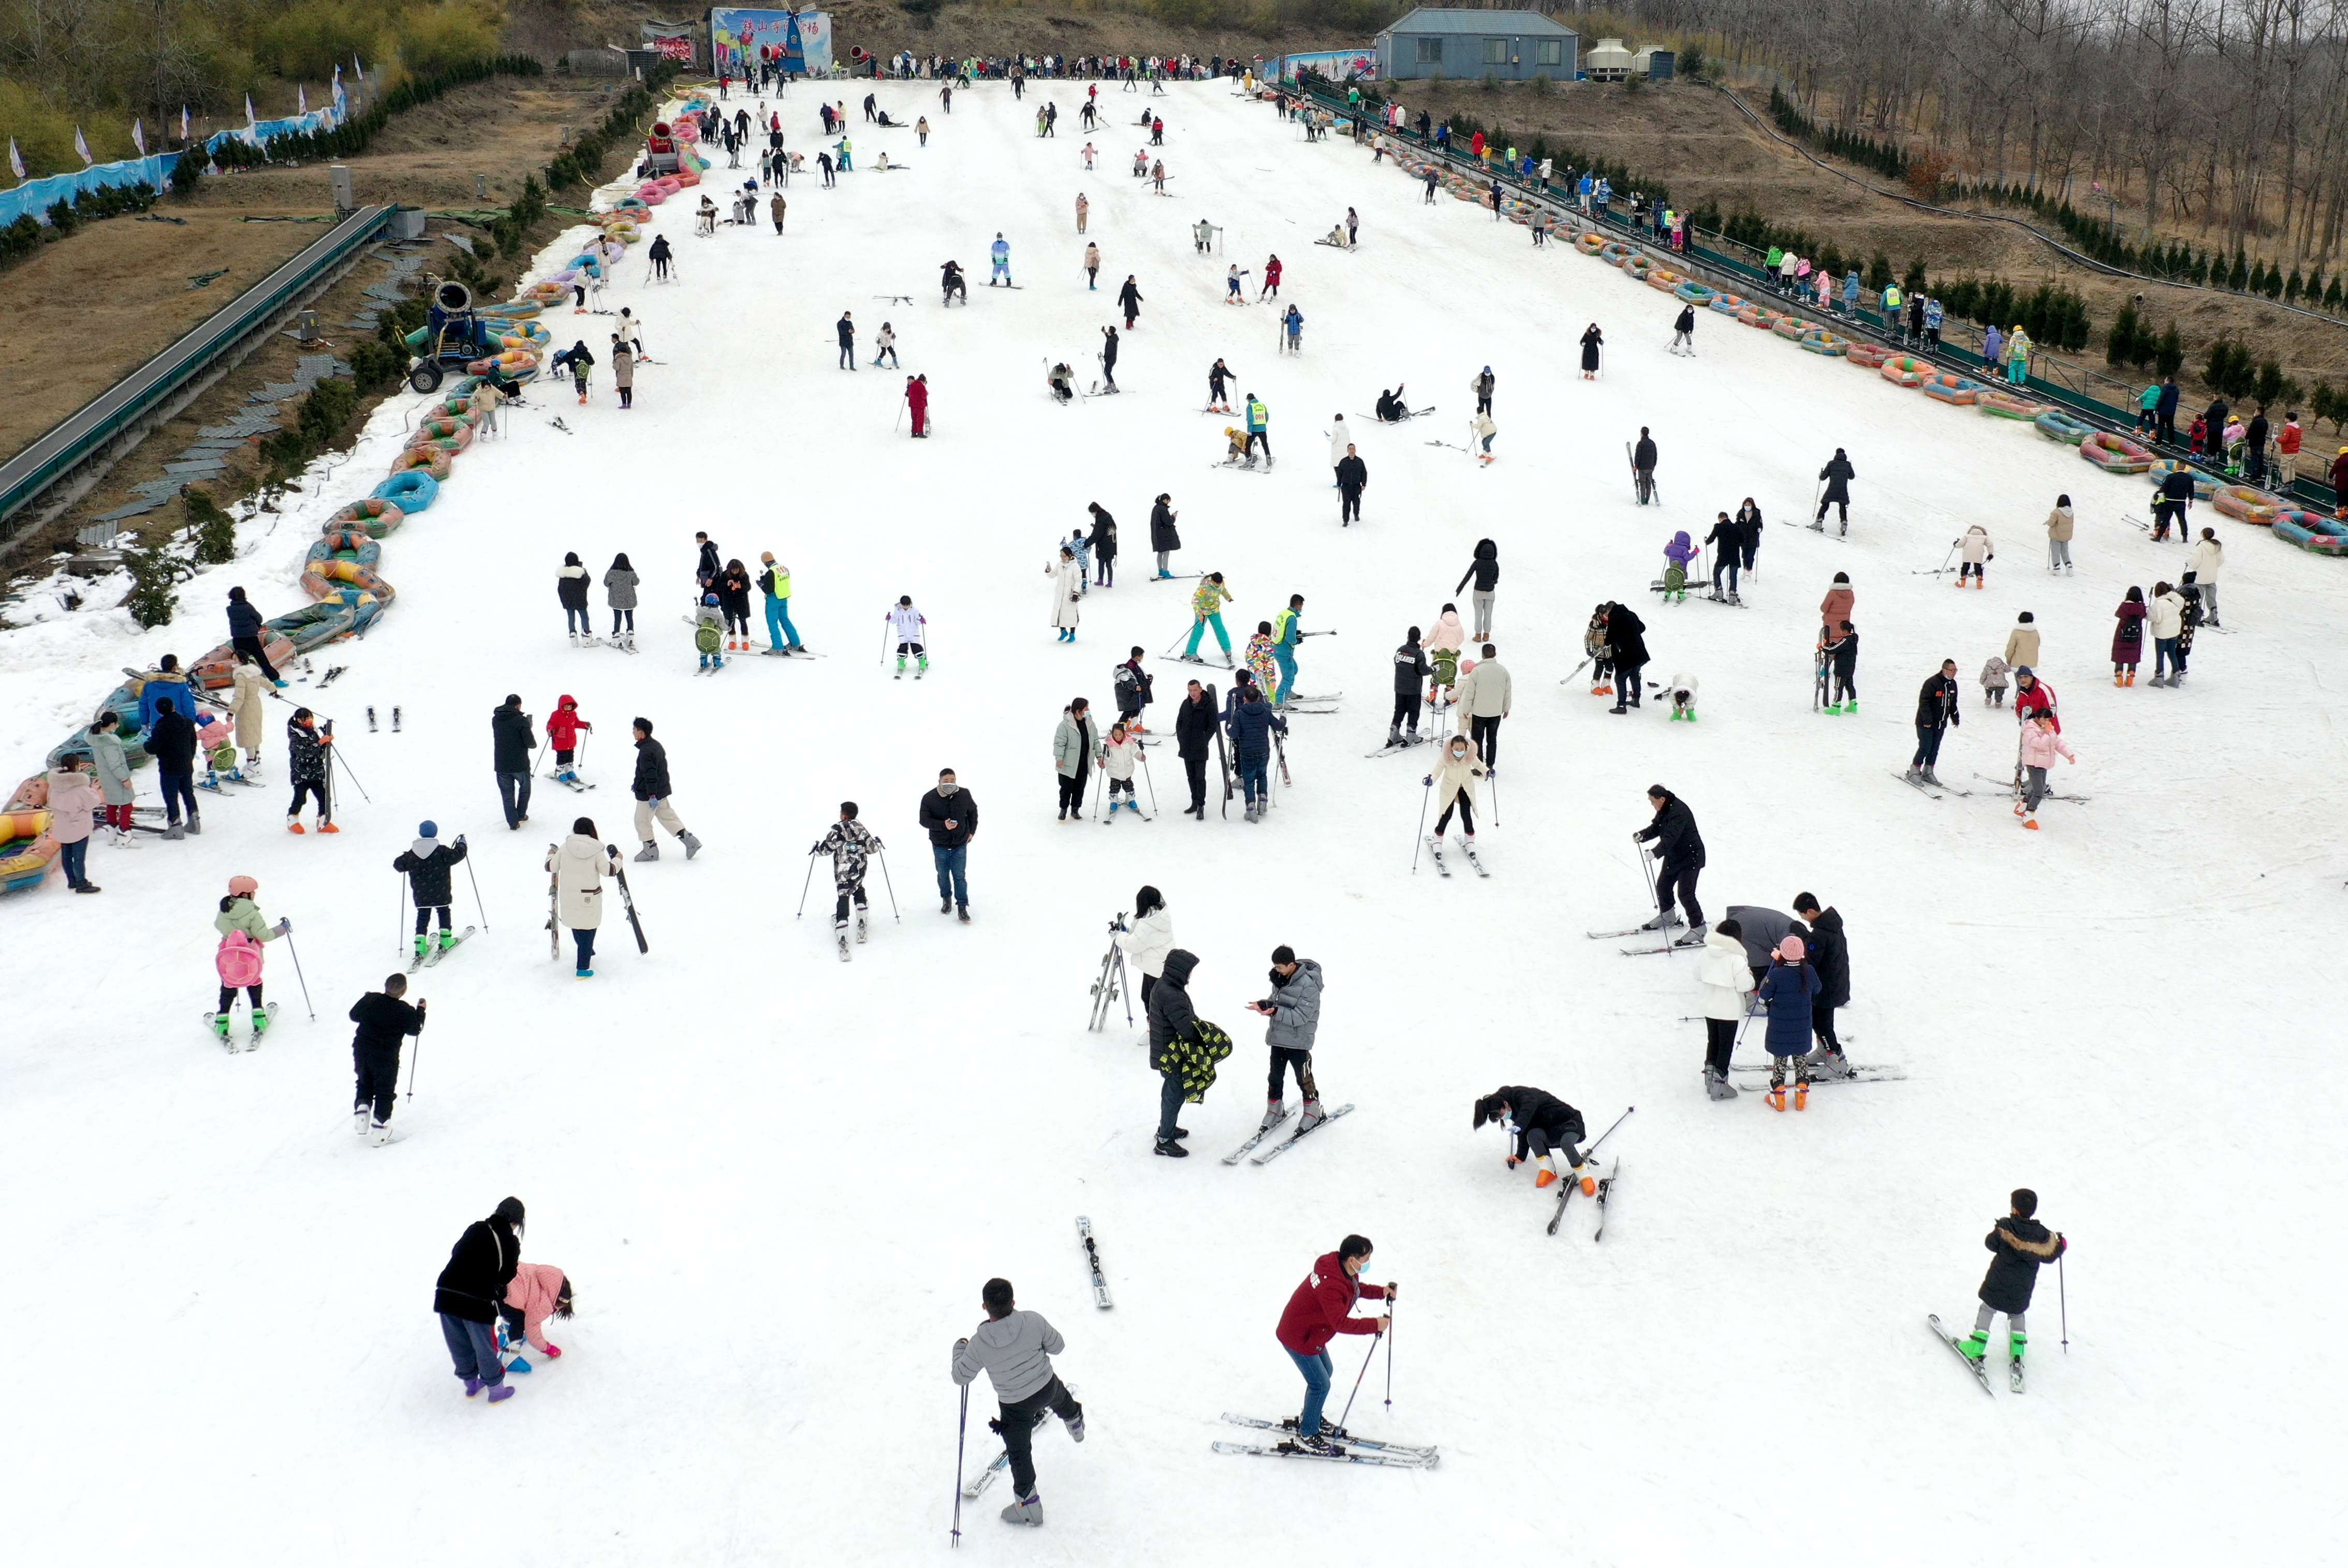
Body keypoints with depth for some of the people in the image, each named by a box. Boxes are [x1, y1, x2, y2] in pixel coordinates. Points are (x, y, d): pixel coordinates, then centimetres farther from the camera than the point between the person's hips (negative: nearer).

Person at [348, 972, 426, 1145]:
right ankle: (379, 1130, 9)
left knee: (365, 1085, 27)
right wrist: (421, 1011, 10)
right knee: (385, 1092, 9)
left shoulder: (370, 1000, -7)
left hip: (361, 1052, 4)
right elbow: (414, 1030, -2)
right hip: (386, 1057, -4)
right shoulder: (405, 1012, -16)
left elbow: (354, 1015, 8)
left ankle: (361, 1108, 15)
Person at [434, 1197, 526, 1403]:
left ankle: (471, 1383, 42)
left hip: (446, 1293, 4)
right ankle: (496, 1389, 31)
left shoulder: (475, 1228, 10)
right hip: (477, 1302, -4)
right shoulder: (510, 1242, -2)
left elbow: (456, 1252, 21)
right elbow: (506, 1276, 3)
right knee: (484, 1348, 14)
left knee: (460, 1346, 22)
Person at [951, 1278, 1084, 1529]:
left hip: (1015, 1406, -3)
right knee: (1060, 1398, 38)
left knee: (1019, 1453, 19)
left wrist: (959, 1348, 5)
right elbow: (1057, 1346, -10)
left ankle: (1028, 1504, 32)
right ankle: (1075, 1424, 70)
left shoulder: (979, 1343, -30)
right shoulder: (1033, 1321, -27)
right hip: (1047, 1387, 3)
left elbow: (961, 1377, -14)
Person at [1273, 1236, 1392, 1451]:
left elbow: (1356, 1287, 13)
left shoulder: (1344, 1270, -8)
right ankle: (1307, 1436, 20)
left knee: (1326, 1371, 25)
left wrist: (1381, 1292, -1)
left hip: (1311, 1333, 10)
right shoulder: (1332, 1286, -37)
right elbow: (1341, 1323, -38)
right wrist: (1374, 1325, -33)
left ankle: (1308, 1417, 45)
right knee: (1320, 1384, 2)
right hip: (1299, 1340, -10)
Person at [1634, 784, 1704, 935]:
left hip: (1690, 857, -10)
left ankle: (1698, 928, 0)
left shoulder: (1678, 812, -30)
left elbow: (1671, 838, -39)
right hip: (1673, 856, 10)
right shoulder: (1663, 809, 1)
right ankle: (1666, 917, 40)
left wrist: (1656, 853, -48)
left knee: (1685, 894, -11)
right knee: (1663, 886, 18)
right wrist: (1642, 835, -9)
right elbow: (1656, 828, 9)